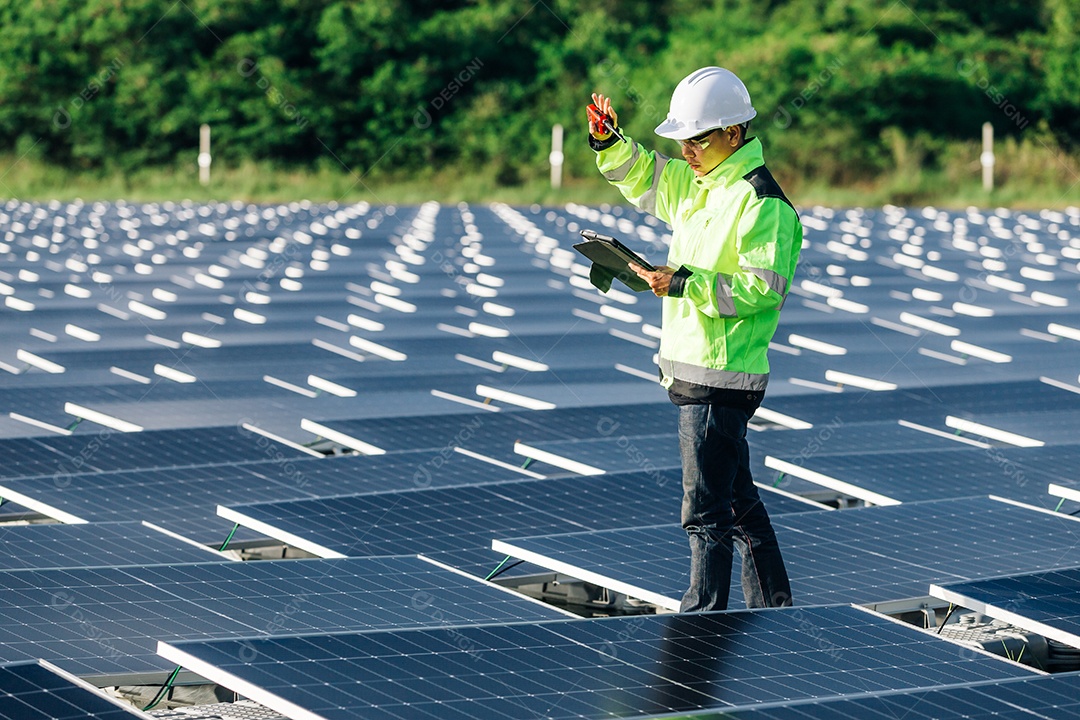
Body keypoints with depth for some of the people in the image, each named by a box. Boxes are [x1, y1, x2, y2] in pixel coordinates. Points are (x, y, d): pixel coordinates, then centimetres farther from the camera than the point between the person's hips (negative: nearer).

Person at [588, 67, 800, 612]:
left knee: (706, 506, -5)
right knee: (737, 498, 17)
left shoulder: (761, 202, -16)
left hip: (721, 377, -10)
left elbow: (762, 287, -21)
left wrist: (686, 282, -25)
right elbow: (641, 177, 27)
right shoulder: (697, 182, 12)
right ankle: (772, 608, 27)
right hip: (691, 371, 10)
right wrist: (609, 142, 8)